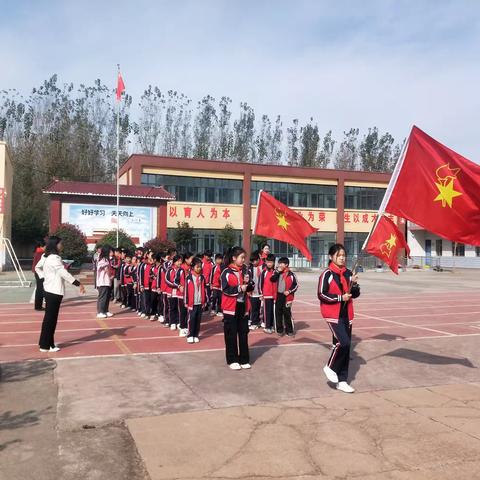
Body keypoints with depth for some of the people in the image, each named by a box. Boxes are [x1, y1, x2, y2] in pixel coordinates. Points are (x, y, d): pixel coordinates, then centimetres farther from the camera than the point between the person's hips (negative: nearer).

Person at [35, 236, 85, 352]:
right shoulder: (55, 258, -19)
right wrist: (78, 284, -29)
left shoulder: (47, 257, 10)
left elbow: (37, 267, 24)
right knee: (50, 318, -3)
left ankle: (47, 343, 23)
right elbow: (64, 273, -28)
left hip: (49, 289, 10)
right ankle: (45, 345, 4)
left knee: (50, 317, 15)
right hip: (55, 291, -10)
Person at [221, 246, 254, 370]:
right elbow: (225, 289, -16)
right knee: (231, 334, 3)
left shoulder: (244, 271, 8)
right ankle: (232, 360, 13)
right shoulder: (227, 272, -9)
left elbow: (250, 288, 11)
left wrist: (248, 283, -9)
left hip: (243, 306, 5)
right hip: (231, 307, -5)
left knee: (243, 333, 9)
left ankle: (244, 359, 18)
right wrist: (239, 288, -20)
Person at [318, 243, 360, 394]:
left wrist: (354, 283, -9)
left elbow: (356, 294, 10)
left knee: (346, 346, 7)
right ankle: (330, 367, 6)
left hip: (346, 314, 6)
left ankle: (342, 381, 16)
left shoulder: (348, 273, 8)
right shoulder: (327, 274, -8)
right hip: (333, 314, -6)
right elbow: (321, 295, -12)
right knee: (343, 342, -20)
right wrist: (340, 298, -17)